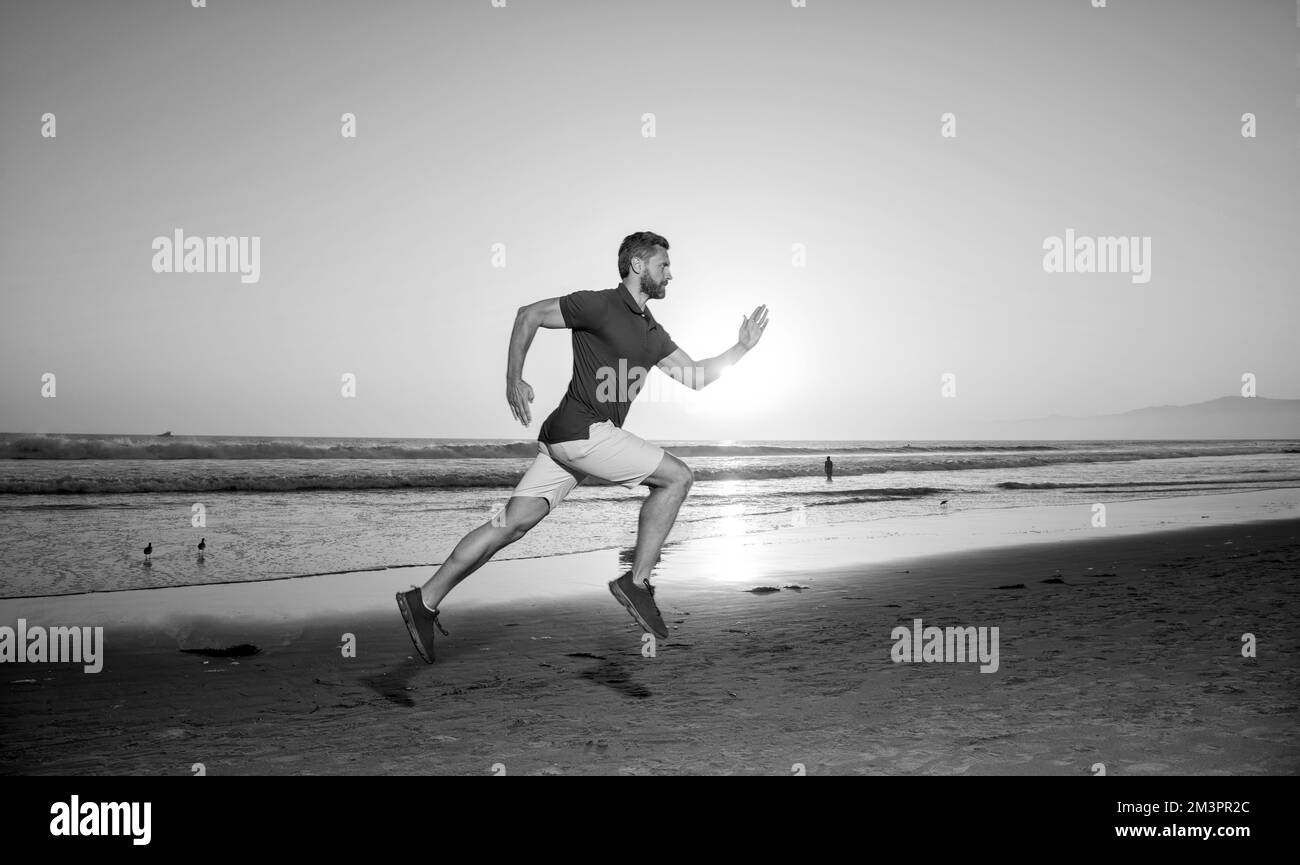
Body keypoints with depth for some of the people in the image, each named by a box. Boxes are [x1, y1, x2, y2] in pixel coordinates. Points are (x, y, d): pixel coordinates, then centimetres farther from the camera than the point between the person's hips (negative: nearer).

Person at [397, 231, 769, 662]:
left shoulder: (652, 333, 19)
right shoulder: (600, 305, -6)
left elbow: (696, 377, 21)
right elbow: (529, 314, -1)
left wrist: (742, 346, 14)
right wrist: (514, 379, -6)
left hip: (576, 436, 8)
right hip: (581, 429, -8)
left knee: (514, 522, 4)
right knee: (677, 476, -3)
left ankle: (424, 601, 6)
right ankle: (637, 583, 1)